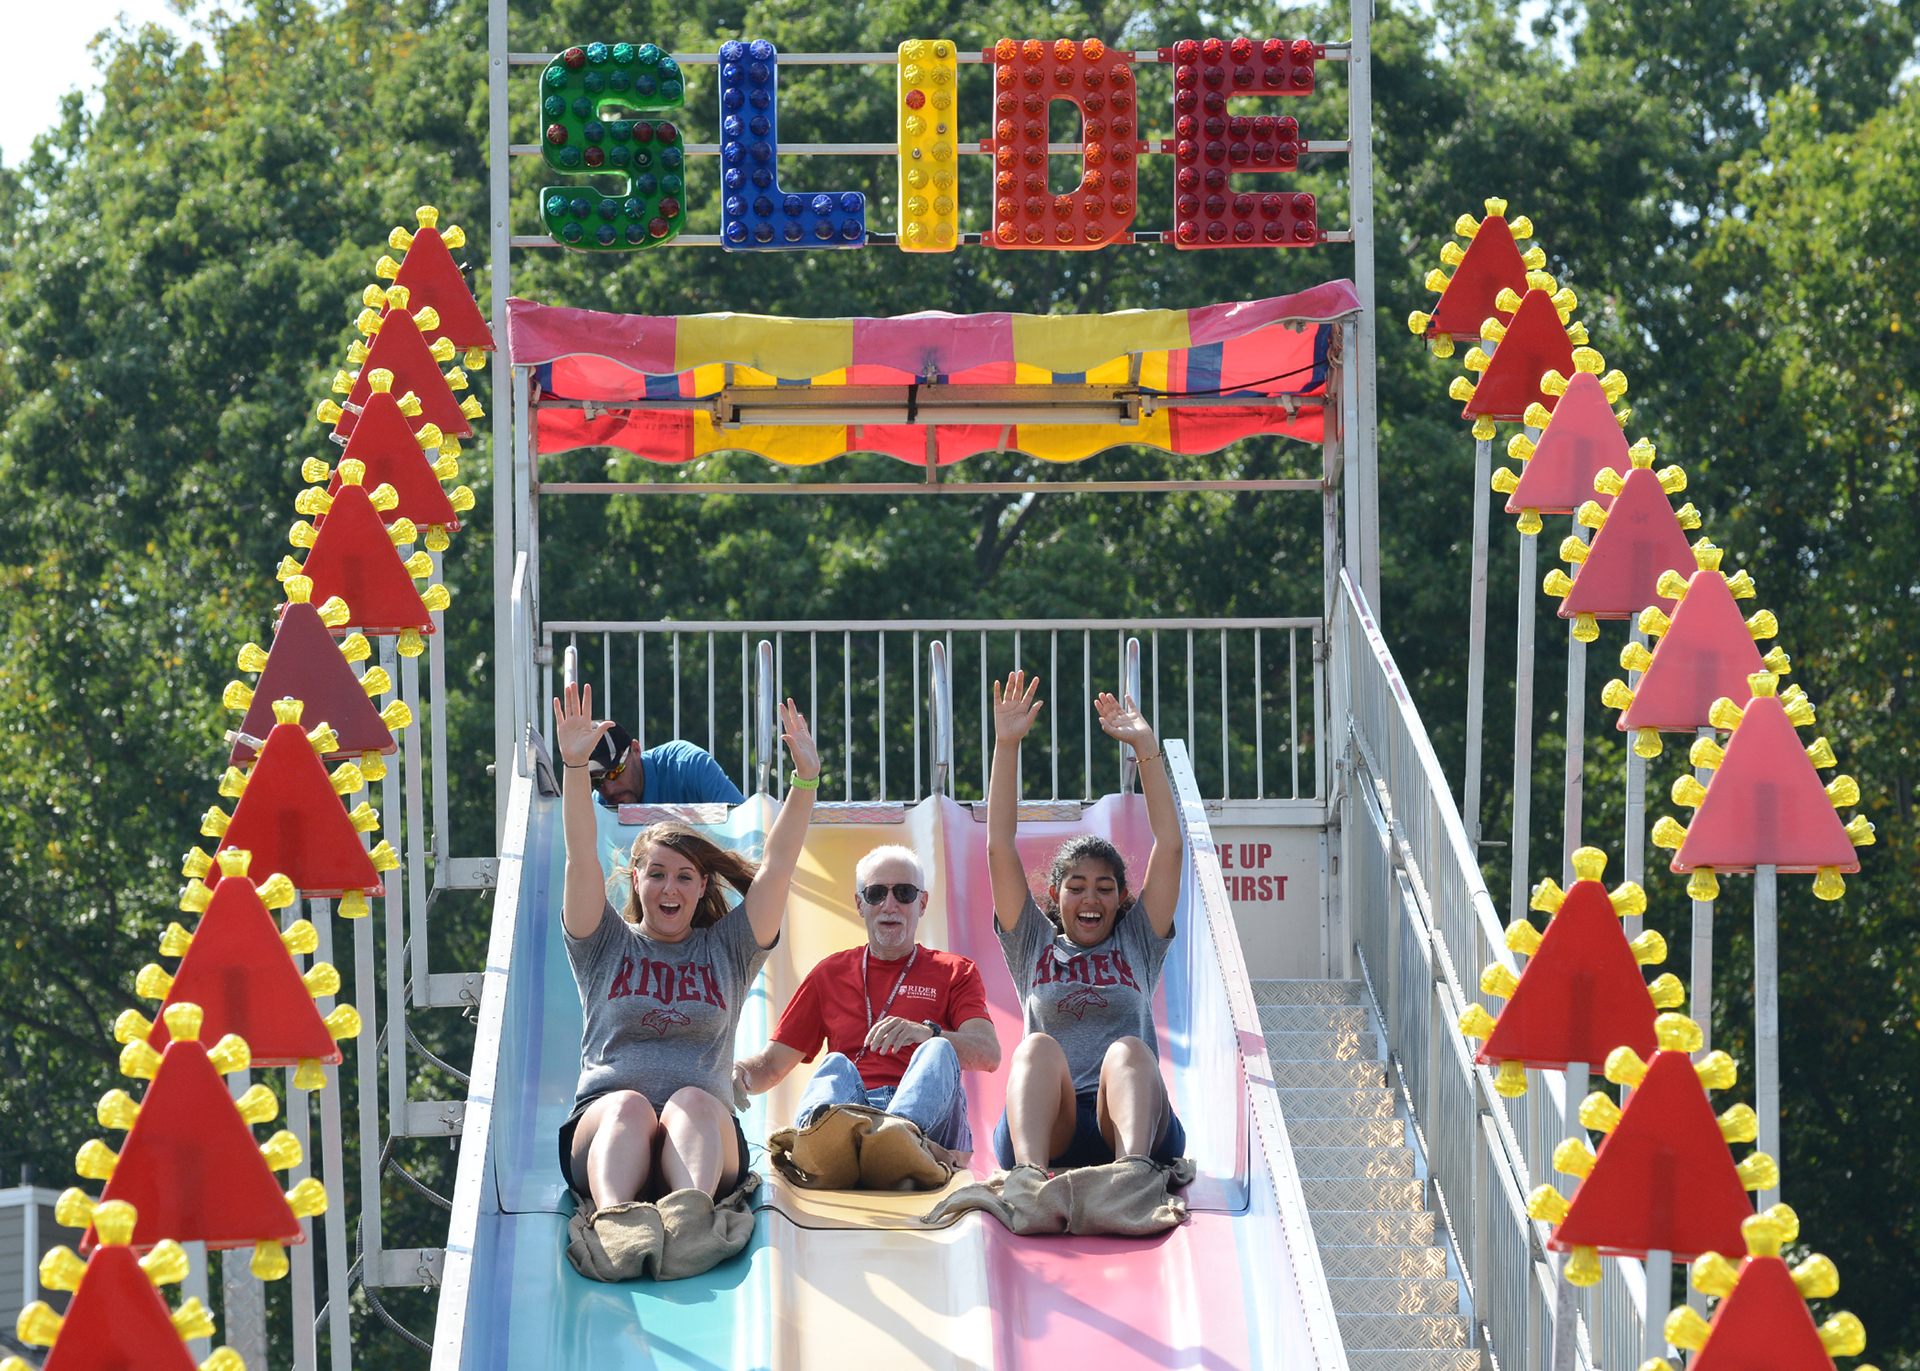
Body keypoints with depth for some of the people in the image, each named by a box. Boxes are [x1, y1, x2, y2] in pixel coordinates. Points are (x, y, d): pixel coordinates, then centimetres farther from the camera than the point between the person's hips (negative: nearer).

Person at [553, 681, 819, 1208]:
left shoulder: (727, 950, 23)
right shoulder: (607, 946, 21)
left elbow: (777, 867, 12)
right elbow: (582, 860, 7)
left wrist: (806, 780, -1)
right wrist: (575, 767, -7)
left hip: (706, 1132, 1)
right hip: (602, 1124, -1)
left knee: (690, 1102, -34)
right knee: (629, 1105, -35)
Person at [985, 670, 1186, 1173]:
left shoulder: (1138, 943, 27)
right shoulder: (1034, 946, 27)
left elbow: (1169, 846, 19)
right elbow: (999, 848, 19)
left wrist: (1146, 748, 13)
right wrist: (1006, 746, 13)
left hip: (1133, 1128, 0)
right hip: (1048, 1131, 0)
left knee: (1127, 1051, -32)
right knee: (1038, 1048, -31)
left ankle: (1133, 1166, -64)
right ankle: (1029, 1170, -62)